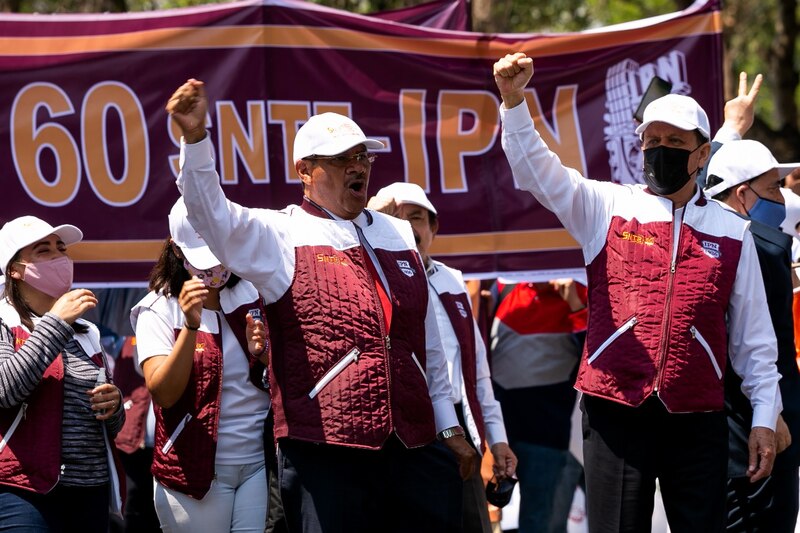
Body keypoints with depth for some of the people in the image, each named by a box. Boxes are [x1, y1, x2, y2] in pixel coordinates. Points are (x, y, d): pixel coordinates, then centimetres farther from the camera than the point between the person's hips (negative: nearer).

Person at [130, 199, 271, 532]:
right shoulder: (158, 311, -3)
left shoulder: (254, 296, 7)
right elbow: (163, 393, -15)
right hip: (196, 470, -3)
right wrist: (190, 325, -25)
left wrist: (265, 354, -9)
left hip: (259, 464, 3)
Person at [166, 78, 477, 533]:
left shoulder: (398, 235, 17)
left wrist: (450, 428, 21)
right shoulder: (285, 236, 1)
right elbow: (217, 218, -18)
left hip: (414, 446, 5)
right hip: (324, 449, -5)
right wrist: (196, 139, -33)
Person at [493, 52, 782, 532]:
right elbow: (540, 172, -9)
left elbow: (753, 335, 10)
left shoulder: (731, 232, 8)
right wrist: (514, 102, -24)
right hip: (616, 412, -1)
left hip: (698, 420, 1)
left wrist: (765, 416, 6)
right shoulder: (609, 208, 5)